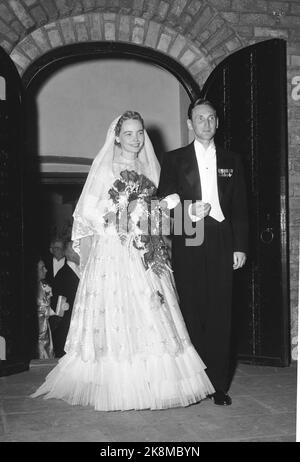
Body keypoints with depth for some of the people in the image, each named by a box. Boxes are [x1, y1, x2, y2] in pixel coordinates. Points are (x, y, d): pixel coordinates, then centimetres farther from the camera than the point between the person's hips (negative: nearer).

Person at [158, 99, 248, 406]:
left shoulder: (231, 161, 16)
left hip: (221, 244, 1)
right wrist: (188, 211, -15)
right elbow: (164, 201, 3)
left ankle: (219, 385, 5)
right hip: (187, 245, -1)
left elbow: (240, 207, 13)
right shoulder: (174, 159, 11)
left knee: (220, 314, -1)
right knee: (191, 313, -2)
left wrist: (240, 246, 5)